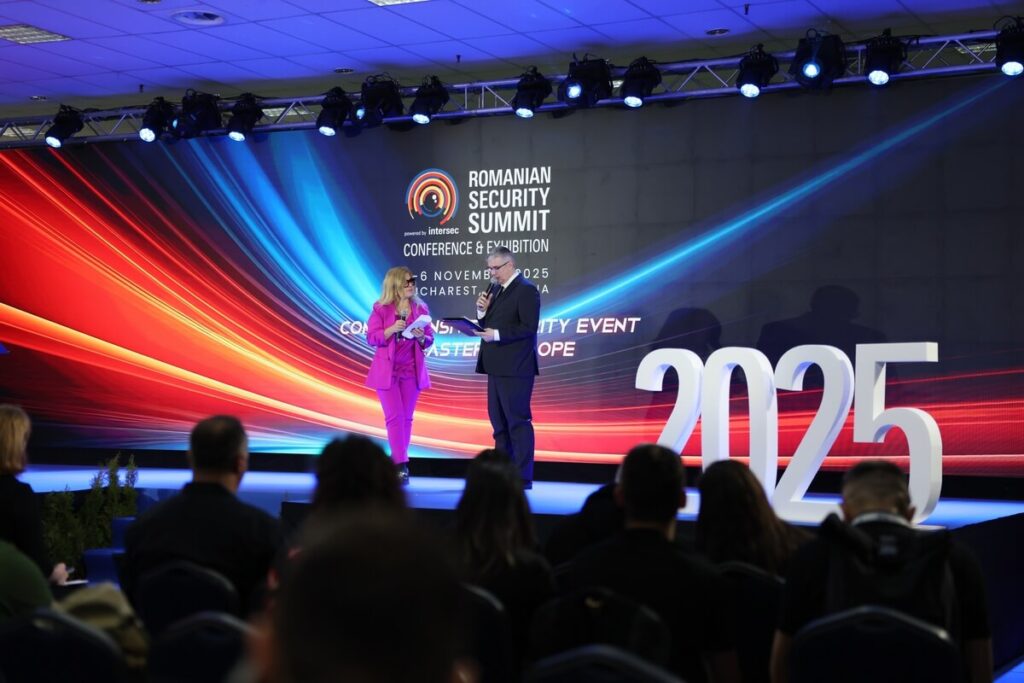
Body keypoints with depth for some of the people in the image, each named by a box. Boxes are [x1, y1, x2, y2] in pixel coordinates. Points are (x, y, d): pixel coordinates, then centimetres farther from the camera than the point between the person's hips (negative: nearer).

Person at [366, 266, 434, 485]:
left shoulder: (420, 309, 5)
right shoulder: (381, 309, -4)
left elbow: (430, 339, 6)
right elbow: (372, 338, -7)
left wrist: (422, 337, -16)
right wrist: (392, 329, -22)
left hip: (412, 370, 3)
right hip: (387, 370, -3)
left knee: (406, 417, 6)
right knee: (394, 416, -8)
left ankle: (397, 462, 14)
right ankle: (401, 465, -9)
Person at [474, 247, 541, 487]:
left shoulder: (526, 289, -10)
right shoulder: (495, 289, 16)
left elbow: (529, 327, -18)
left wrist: (497, 334, -22)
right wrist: (482, 310, 0)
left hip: (515, 368, -9)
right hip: (497, 367, 9)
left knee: (518, 421, -6)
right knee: (498, 421, 13)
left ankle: (523, 477, -2)